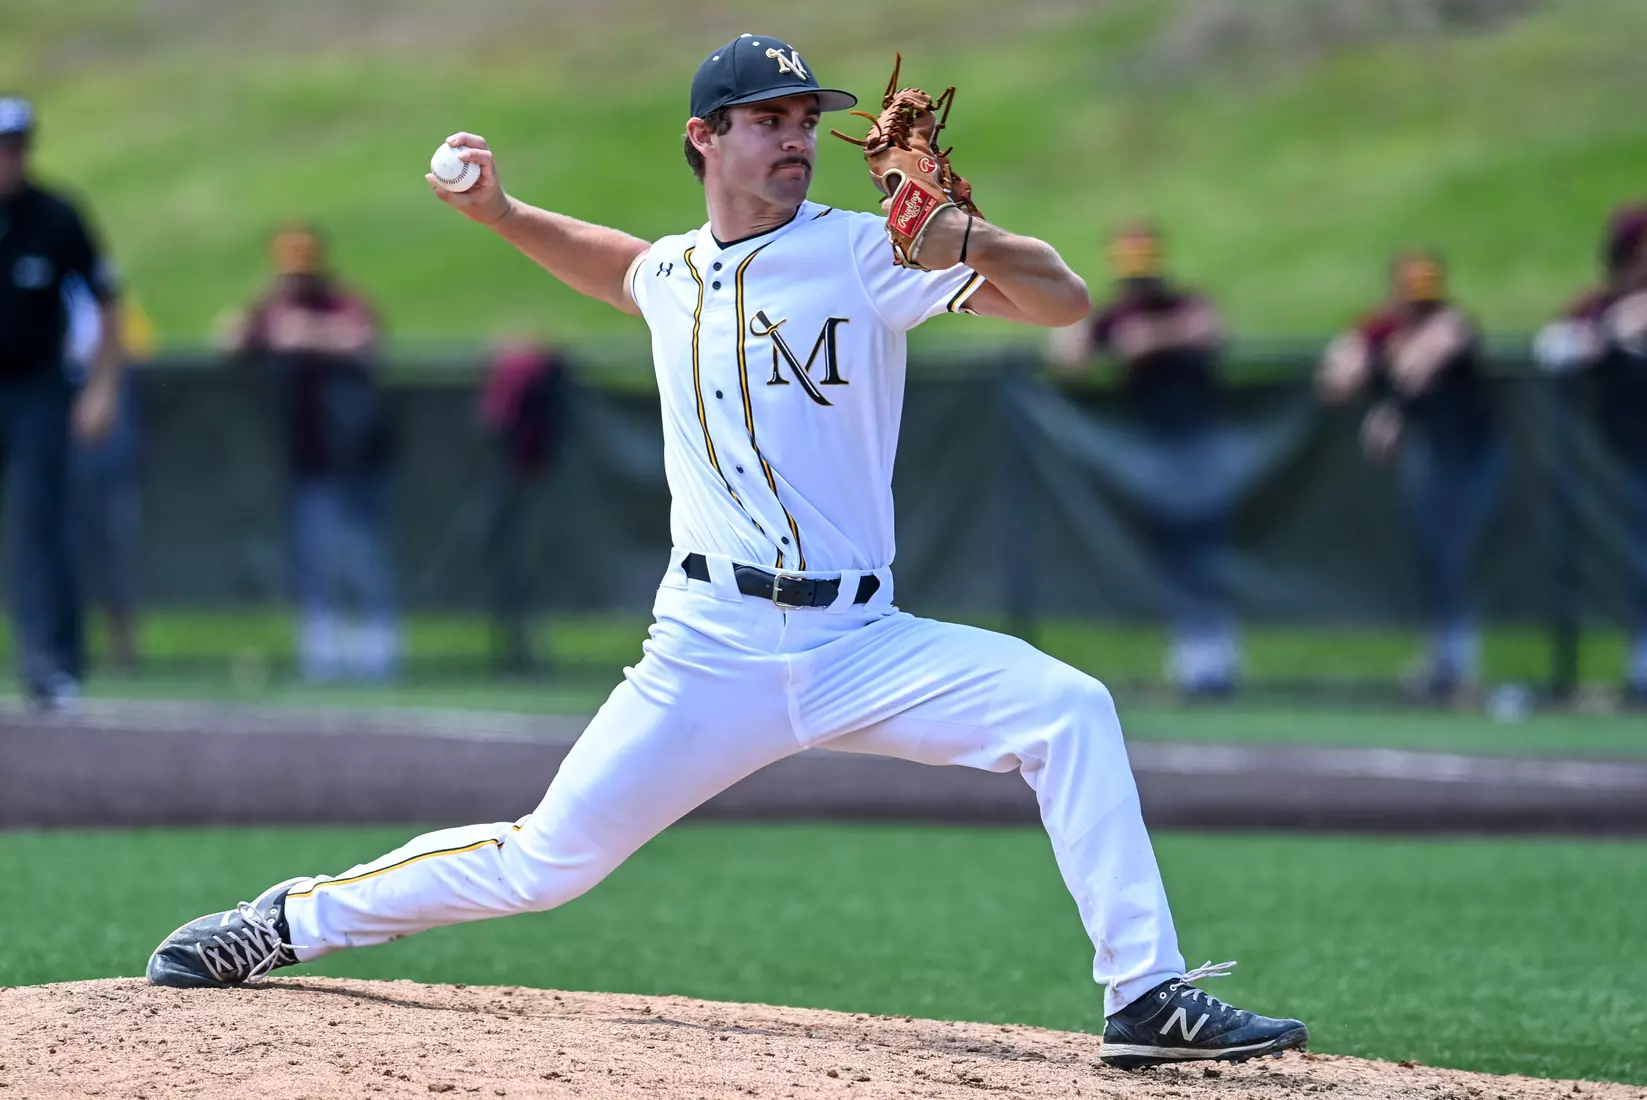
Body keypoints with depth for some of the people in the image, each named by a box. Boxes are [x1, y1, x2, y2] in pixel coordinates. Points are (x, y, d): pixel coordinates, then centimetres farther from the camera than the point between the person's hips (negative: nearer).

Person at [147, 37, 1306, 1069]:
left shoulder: (863, 254, -1)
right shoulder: (669, 276, 11)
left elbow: (1064, 299, -11)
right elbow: (622, 266, 39)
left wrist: (953, 235, -28)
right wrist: (500, 211, 26)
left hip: (861, 644, -1)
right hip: (713, 651, 1)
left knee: (1069, 710, -23)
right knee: (545, 859, -3)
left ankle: (1147, 997, -20)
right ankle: (290, 920, 17)